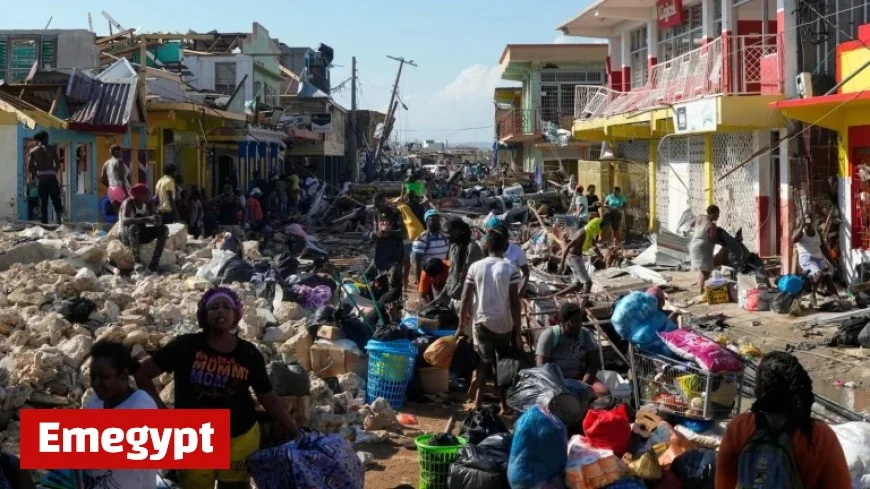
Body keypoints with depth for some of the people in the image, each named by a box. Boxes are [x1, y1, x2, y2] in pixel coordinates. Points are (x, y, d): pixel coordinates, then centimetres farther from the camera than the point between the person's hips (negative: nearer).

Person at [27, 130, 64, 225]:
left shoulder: (33, 151, 5)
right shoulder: (52, 149, 2)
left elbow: (29, 167, -1)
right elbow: (58, 164, -2)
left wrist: (34, 174, 14)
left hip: (40, 178, 2)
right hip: (51, 177, -2)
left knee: (43, 203, 6)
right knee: (56, 201, 6)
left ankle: (44, 224, 3)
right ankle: (60, 222, -4)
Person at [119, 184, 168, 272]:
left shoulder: (148, 203, -5)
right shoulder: (128, 203, -22)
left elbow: (158, 218, -8)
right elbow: (124, 221, -40)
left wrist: (157, 221, -35)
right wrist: (147, 219, -49)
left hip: (141, 234, 6)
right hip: (126, 235, -6)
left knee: (164, 229, -12)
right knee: (134, 227, -38)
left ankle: (155, 262, -18)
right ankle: (137, 261, -40)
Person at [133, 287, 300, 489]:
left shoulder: (249, 354, -5)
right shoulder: (186, 345, -11)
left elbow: (270, 400, 2)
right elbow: (142, 373, -4)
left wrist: (296, 436, -3)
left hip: (241, 440, 1)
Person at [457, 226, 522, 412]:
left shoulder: (475, 267, -3)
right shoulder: (510, 269, -9)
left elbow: (465, 299, -2)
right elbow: (514, 303, -10)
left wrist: (461, 325, 7)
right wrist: (518, 332, -5)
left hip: (481, 322, 1)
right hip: (504, 324, -1)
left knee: (483, 362, 10)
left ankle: (478, 403, -4)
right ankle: (504, 405, 21)